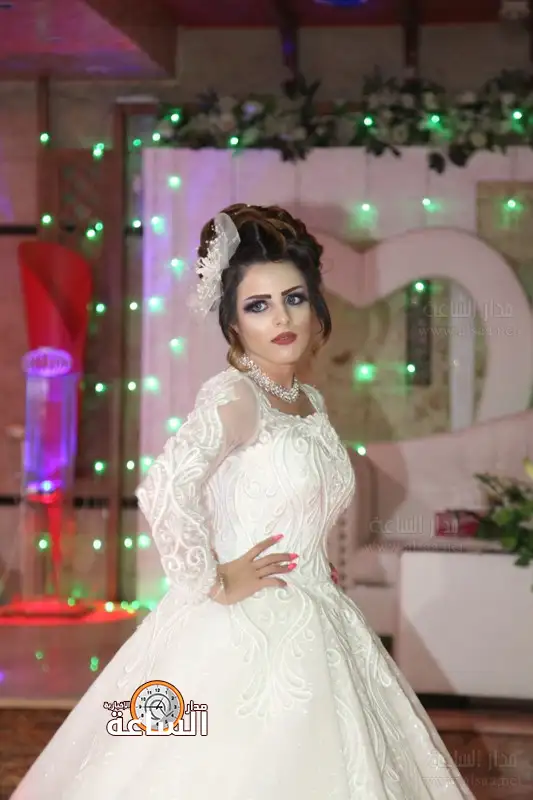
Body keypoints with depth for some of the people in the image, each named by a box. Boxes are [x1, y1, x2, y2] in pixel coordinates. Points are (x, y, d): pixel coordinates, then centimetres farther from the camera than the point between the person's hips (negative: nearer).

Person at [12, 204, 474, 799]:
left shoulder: (310, 401, 10)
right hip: (242, 636, -8)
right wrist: (212, 584, -20)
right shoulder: (233, 394, -14)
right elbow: (164, 490, -30)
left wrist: (313, 570, 12)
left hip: (311, 632, 8)